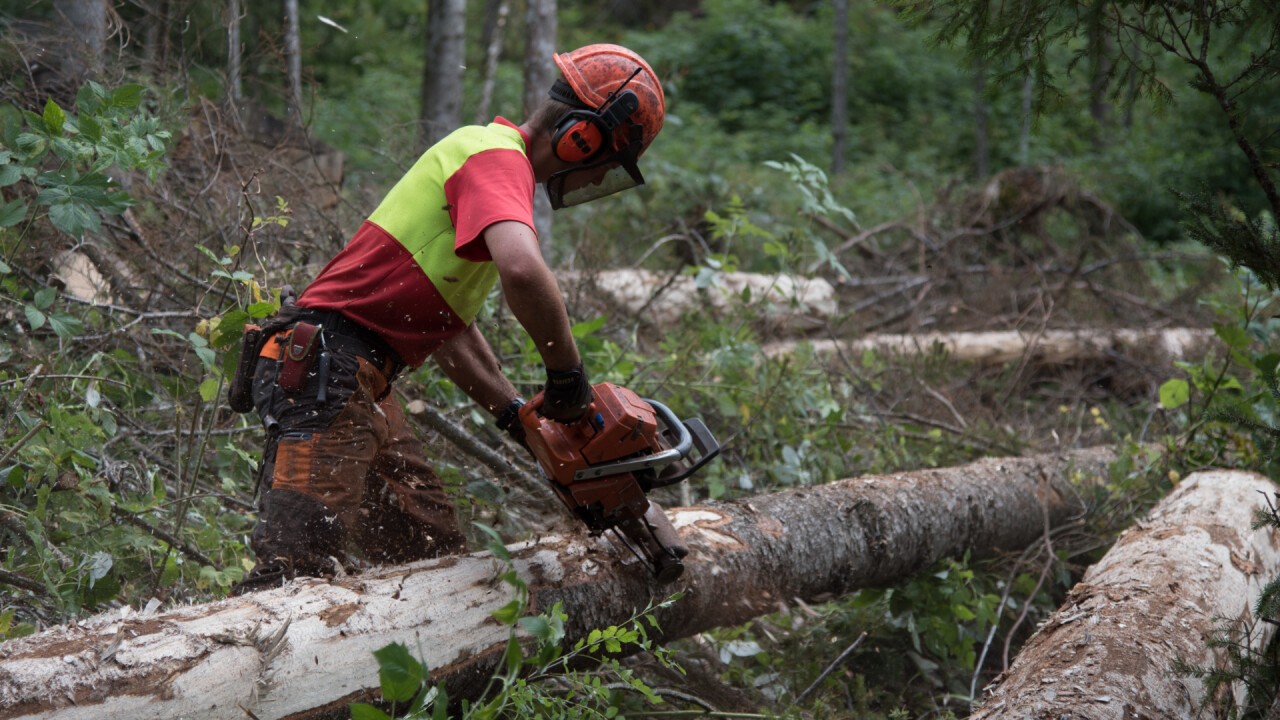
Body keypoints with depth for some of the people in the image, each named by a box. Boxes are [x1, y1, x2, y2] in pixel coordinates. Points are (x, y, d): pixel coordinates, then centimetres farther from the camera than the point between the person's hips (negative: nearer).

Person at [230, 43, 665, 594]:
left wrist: (518, 416, 21)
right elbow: (521, 271, -34)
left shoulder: (489, 156, 21)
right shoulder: (499, 159, -12)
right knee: (295, 570, -19)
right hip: (326, 368, -11)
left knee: (438, 558, 9)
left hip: (362, 384, 11)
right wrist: (567, 374, -19)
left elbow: (447, 324, 26)